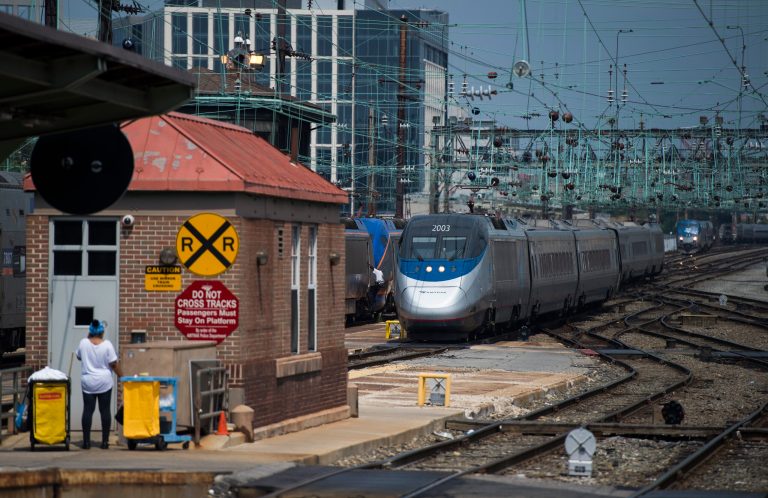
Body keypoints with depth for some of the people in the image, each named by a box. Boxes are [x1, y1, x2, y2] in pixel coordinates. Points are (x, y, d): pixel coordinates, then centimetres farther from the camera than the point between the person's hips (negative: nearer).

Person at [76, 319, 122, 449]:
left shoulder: (84, 343, -4)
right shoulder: (107, 344, -8)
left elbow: (79, 357, 15)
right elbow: (113, 364, -7)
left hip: (88, 382, 1)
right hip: (104, 382, -1)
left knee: (88, 410, 3)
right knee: (105, 411, 4)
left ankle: (86, 441, 0)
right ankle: (105, 441, 4)